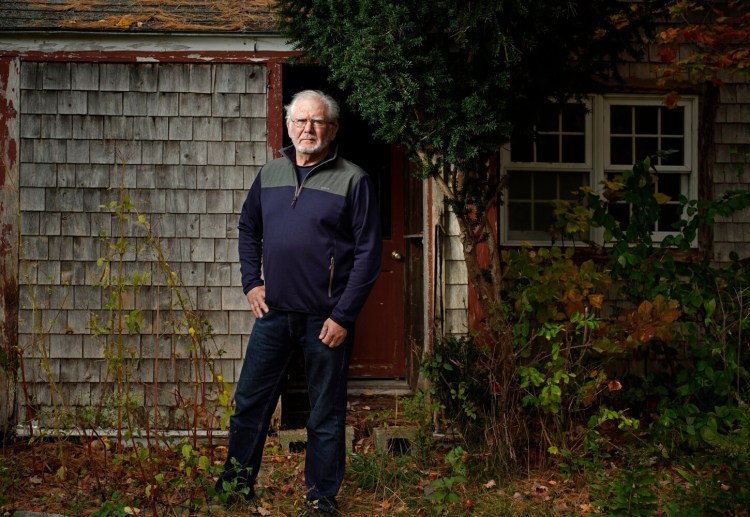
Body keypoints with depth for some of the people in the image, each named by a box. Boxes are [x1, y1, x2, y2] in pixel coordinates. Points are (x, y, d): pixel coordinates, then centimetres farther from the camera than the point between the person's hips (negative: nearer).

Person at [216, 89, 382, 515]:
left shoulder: (353, 181, -7)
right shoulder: (271, 174, 8)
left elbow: (369, 253, -9)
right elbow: (249, 229, 22)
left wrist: (343, 316, -13)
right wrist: (252, 282, 9)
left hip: (326, 319, -4)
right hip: (274, 312, 5)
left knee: (326, 415, 6)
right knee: (250, 401, 10)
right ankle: (237, 482, 25)